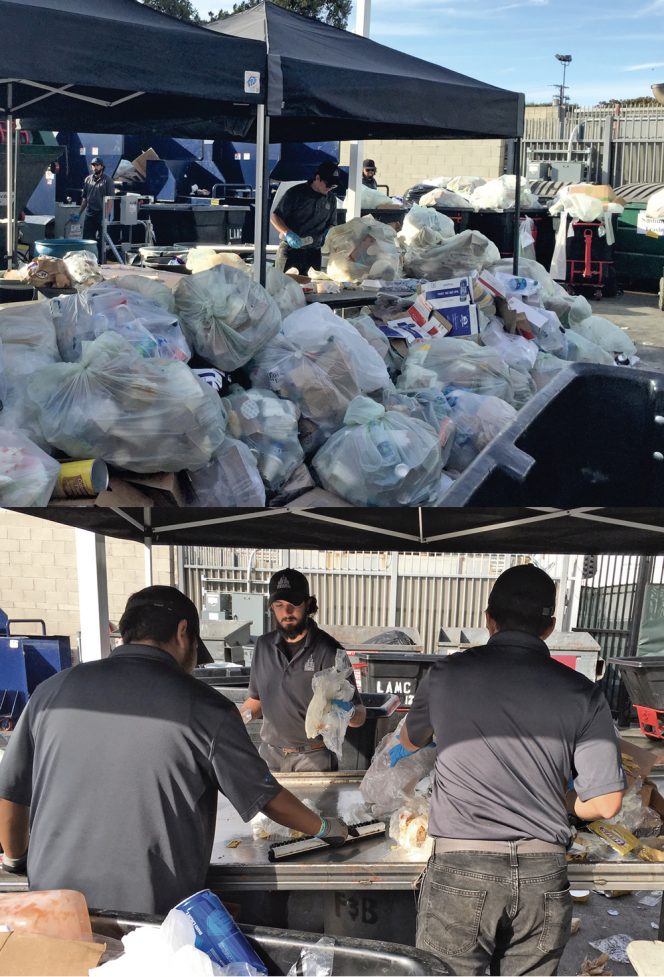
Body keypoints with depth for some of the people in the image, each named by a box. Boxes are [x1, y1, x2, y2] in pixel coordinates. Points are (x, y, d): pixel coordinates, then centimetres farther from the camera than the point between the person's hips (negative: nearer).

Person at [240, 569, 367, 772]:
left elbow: (360, 716, -16)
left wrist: (349, 711, -37)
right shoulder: (264, 646, -1)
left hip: (314, 758, -4)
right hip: (270, 754, 4)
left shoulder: (327, 650, -16)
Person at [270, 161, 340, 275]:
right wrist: (288, 233, -22)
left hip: (313, 252, 4)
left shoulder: (331, 199, 10)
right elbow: (274, 217, -5)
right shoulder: (296, 193, -6)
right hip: (290, 249, -4)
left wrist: (328, 233, -1)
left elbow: (331, 224, 23)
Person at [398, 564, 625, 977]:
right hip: (544, 877, 2)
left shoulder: (447, 674, 0)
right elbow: (605, 803, -1)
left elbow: (412, 741, 20)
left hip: (462, 869, -1)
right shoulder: (583, 694, -2)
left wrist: (402, 751, 45)